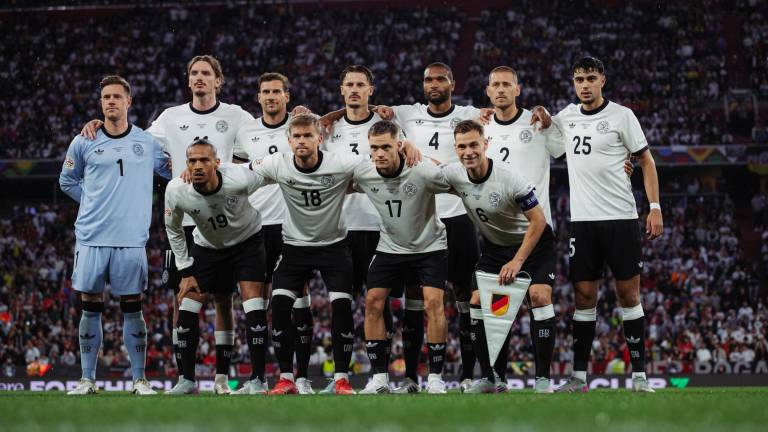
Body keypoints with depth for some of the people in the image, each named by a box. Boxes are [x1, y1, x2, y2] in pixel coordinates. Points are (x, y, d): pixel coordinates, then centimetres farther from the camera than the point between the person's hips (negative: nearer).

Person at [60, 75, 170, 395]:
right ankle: (87, 379, 9)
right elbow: (67, 180, 19)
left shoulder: (147, 142, 6)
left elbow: (175, 173, 20)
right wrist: (94, 202, 9)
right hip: (91, 238, 0)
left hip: (131, 239, 0)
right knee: (90, 308, 3)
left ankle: (139, 379, 6)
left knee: (132, 308, 1)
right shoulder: (84, 143, 5)